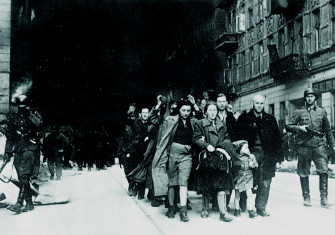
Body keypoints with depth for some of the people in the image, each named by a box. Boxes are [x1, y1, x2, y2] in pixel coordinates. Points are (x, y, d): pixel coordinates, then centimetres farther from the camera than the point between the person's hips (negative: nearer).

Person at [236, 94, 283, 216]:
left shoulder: (270, 119, 13)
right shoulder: (244, 118, 7)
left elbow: (277, 138, 11)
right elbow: (239, 136, 3)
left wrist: (278, 157, 4)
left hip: (267, 155, 2)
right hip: (251, 153, -2)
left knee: (265, 183, 0)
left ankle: (261, 208, 11)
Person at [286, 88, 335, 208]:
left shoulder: (322, 112, 14)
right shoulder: (299, 112, 8)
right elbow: (288, 127, 6)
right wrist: (299, 128, -12)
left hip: (319, 145, 1)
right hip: (304, 145, -1)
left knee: (324, 170, -12)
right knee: (303, 173, 3)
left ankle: (324, 198, -5)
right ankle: (306, 198, 16)